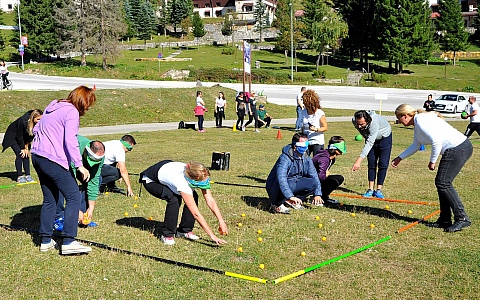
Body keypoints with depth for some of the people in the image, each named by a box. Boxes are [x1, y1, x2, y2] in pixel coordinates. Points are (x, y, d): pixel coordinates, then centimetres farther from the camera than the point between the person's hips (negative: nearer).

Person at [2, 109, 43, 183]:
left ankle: (28, 175, 1)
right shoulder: (23, 121, -36)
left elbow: (32, 135, -7)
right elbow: (19, 136, -26)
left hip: (23, 137, 6)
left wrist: (26, 147, -9)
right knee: (20, 154, -14)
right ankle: (19, 177, -11)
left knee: (26, 155, -3)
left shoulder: (38, 124, -20)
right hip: (13, 136, -6)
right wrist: (23, 148, -17)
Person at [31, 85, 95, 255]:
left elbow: (36, 129, 22)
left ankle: (45, 241, 19)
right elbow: (70, 141, -20)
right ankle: (68, 242, -9)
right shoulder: (72, 112, -10)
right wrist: (79, 165, -19)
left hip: (37, 157, 9)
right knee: (74, 197, -5)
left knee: (50, 199, 16)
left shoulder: (53, 107, 17)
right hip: (53, 161, -9)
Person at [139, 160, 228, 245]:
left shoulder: (201, 177, -25)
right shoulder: (182, 184, -41)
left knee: (193, 197, -10)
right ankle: (167, 235, -14)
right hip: (150, 181, -7)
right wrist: (212, 236, -39)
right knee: (174, 199, -30)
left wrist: (221, 221, -26)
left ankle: (184, 230, 6)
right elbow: (196, 214, -40)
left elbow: (210, 201, -18)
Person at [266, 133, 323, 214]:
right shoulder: (285, 158, -24)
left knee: (314, 183, -10)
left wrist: (317, 194, -11)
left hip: (294, 185, 8)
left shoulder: (306, 159, 0)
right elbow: (281, 178, -38)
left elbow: (314, 176, 3)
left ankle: (290, 202, -1)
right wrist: (290, 196, -47)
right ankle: (277, 205, -14)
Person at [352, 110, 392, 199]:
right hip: (370, 137, 5)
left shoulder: (374, 123, -45)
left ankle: (378, 190, -5)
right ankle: (370, 190, 1)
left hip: (384, 137, -4)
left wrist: (359, 160, -56)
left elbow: (370, 143, -50)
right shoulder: (354, 121, -27)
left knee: (383, 164, -9)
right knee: (371, 164, -1)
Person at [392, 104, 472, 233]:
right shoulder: (417, 124, 17)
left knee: (443, 183, -11)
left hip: (459, 148, -11)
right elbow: (416, 145, 30)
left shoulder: (422, 121, -15)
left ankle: (462, 218, -7)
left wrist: (432, 161, -11)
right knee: (441, 182, 11)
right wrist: (400, 158, 33)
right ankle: (445, 220, 16)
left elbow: (436, 141, -22)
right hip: (453, 150, 11)